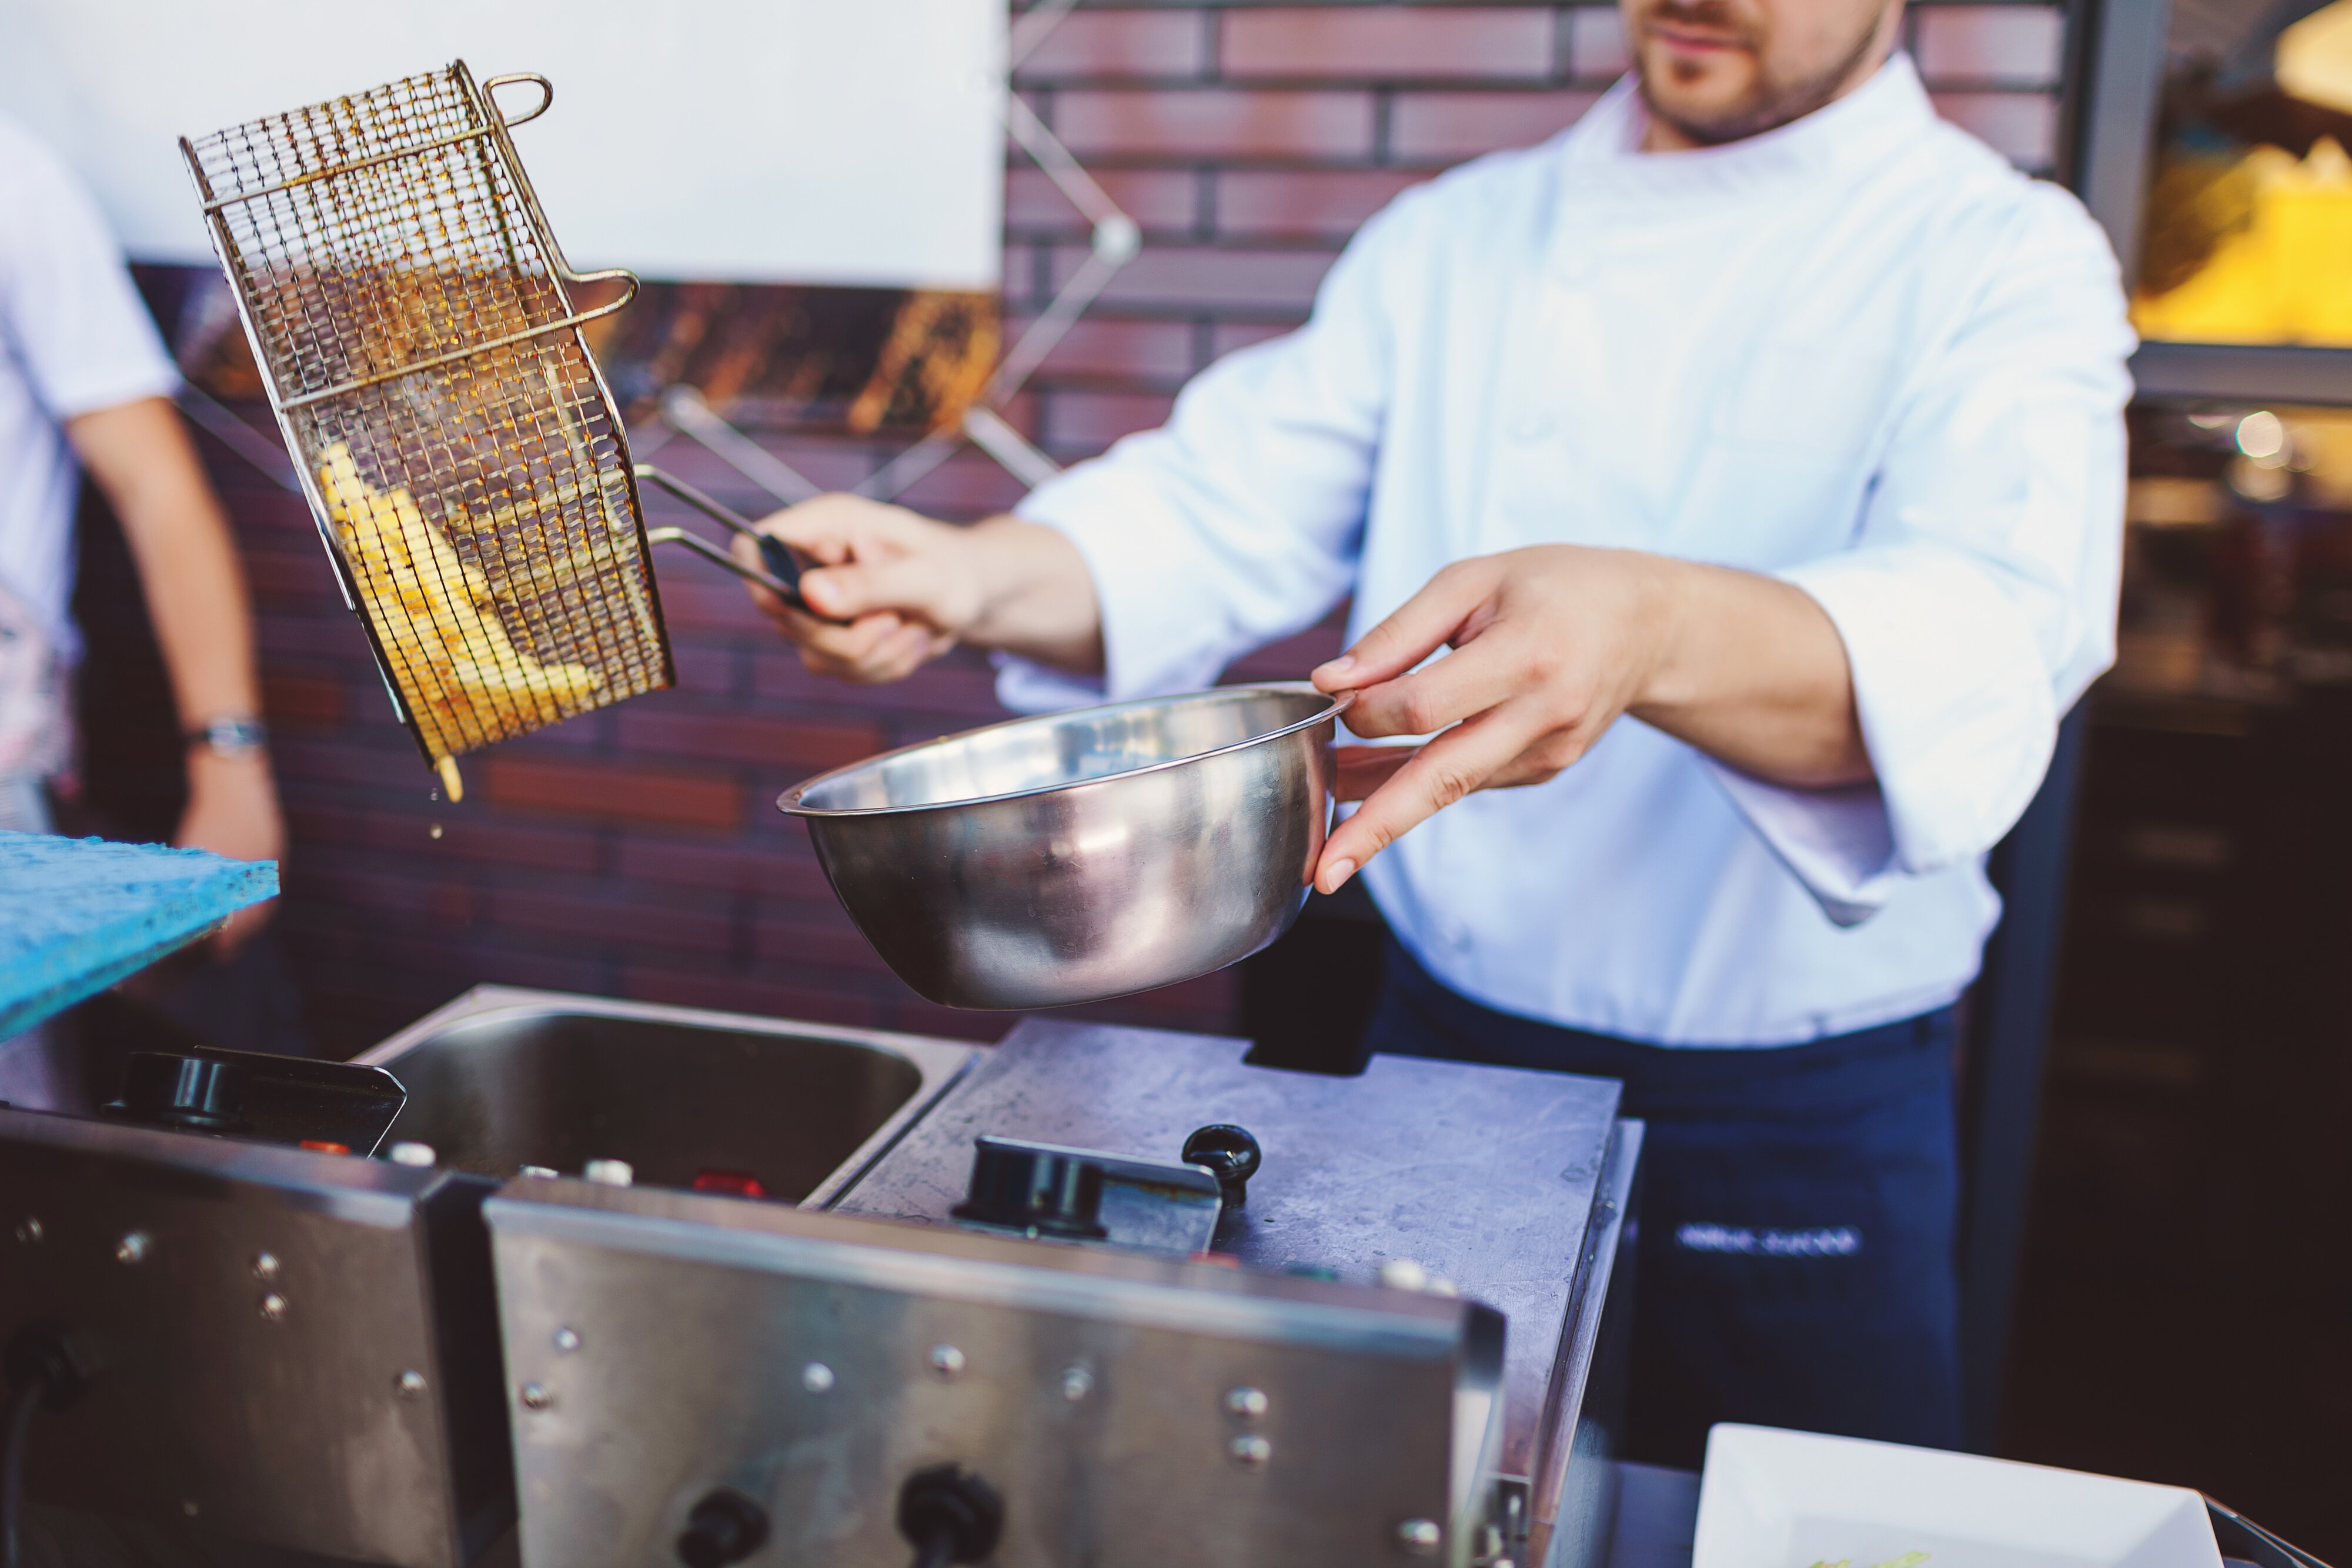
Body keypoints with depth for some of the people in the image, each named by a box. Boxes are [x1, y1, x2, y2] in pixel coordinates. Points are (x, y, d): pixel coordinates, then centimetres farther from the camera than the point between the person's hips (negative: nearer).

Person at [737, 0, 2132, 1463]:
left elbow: (1990, 633, -27)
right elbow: (1229, 508, 0)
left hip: (1799, 1124, -3)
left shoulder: (2001, 260, -9)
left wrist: (1653, 630, -48)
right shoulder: (1453, 239, 5)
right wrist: (976, 576, -20)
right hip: (1441, 1044, 4)